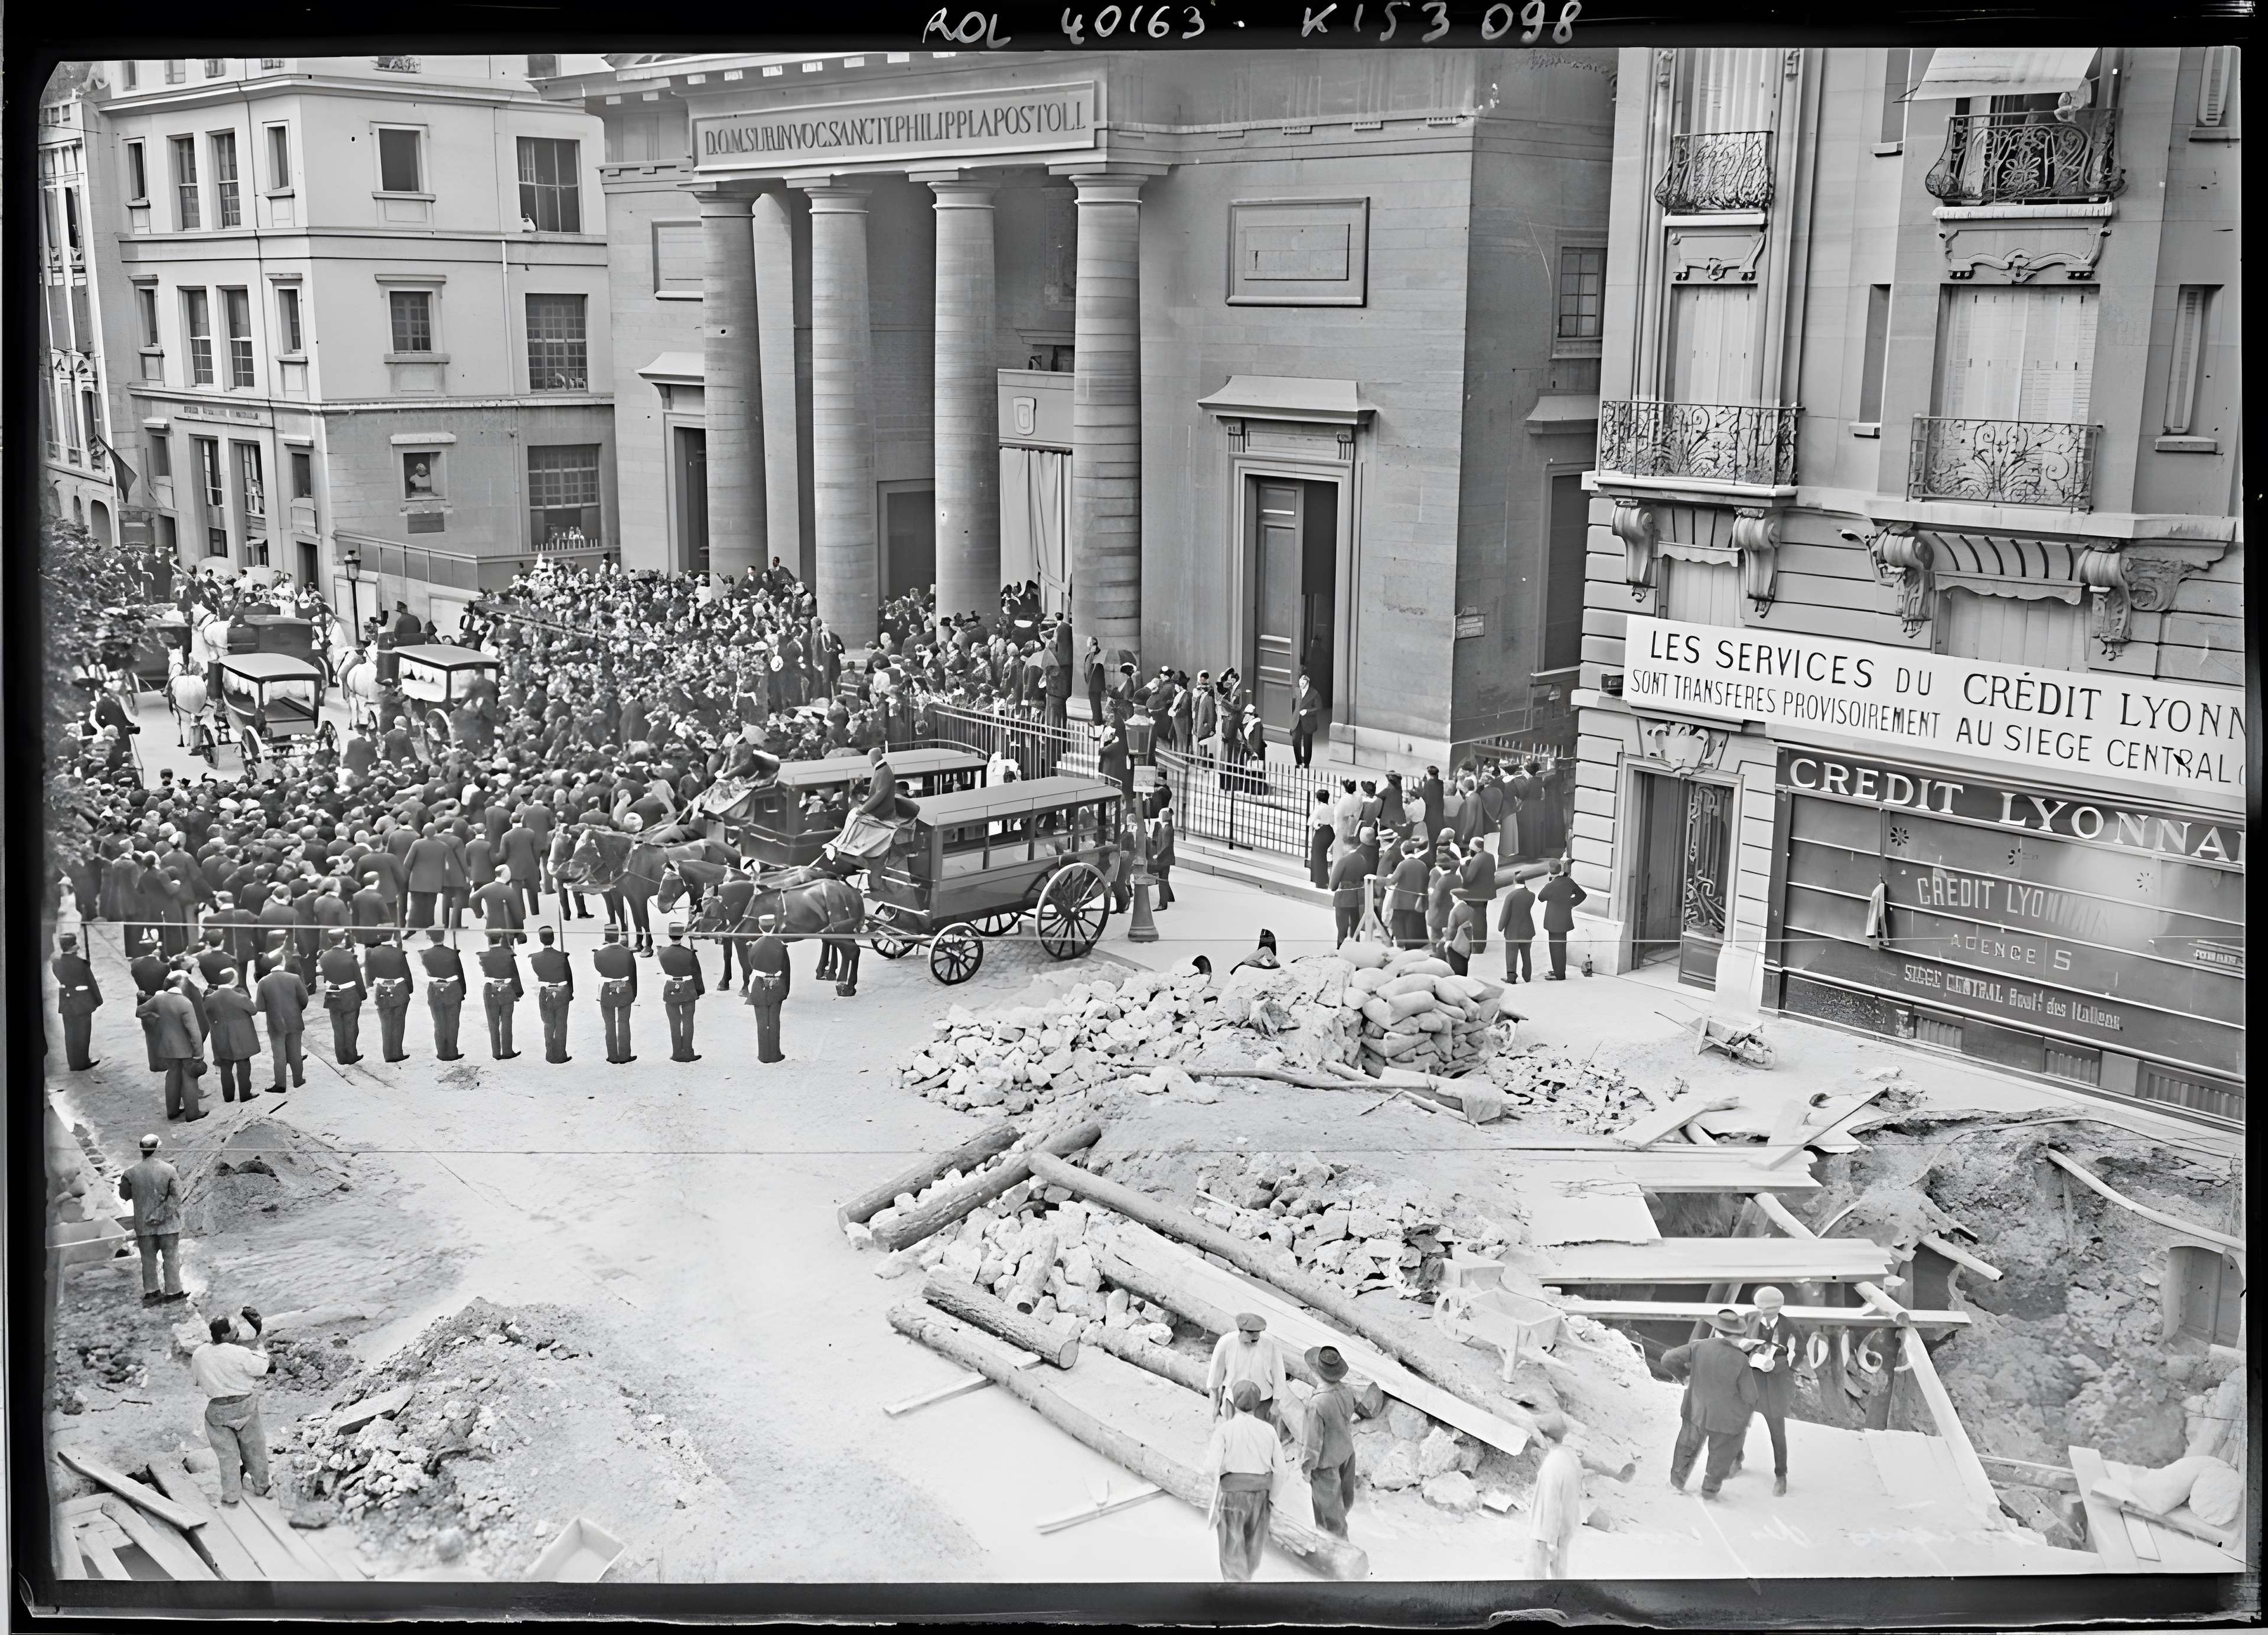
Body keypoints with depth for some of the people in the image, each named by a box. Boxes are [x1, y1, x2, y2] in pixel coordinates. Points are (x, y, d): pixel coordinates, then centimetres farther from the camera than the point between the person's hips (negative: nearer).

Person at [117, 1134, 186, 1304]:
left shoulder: (132, 1172, -7)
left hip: (143, 1223, 2)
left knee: (148, 1259, 14)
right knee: (171, 1258, 7)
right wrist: (161, 1214, -11)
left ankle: (151, 1292, 19)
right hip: (167, 1224, -2)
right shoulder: (169, 1170, -11)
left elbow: (124, 1195, 5)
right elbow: (176, 1196, -15)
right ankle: (173, 1292, 10)